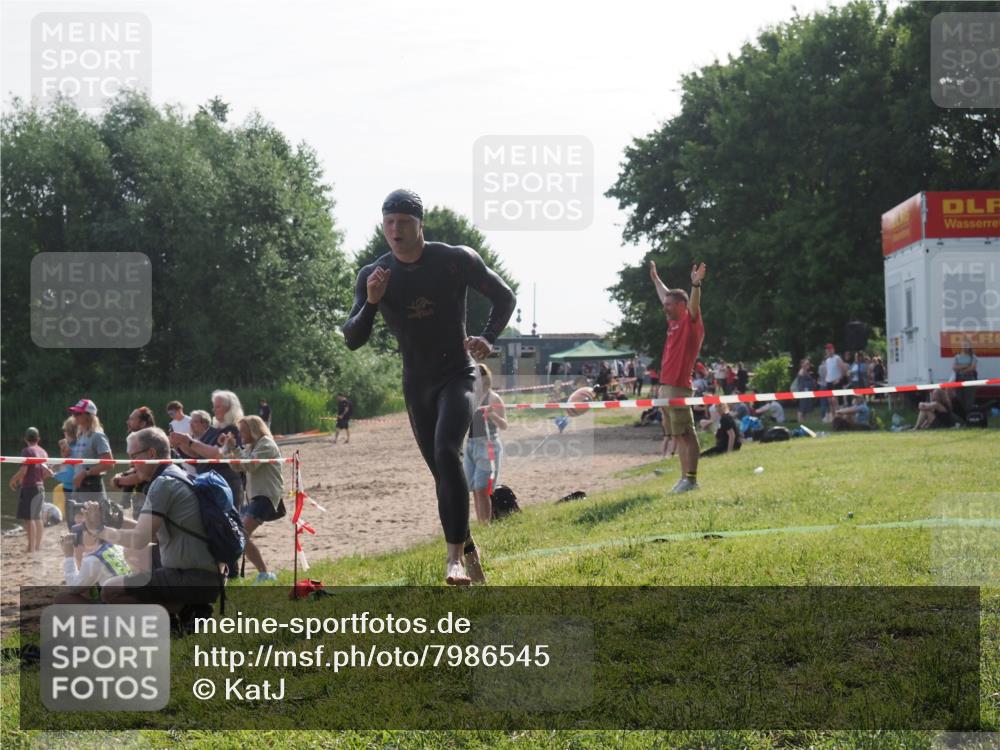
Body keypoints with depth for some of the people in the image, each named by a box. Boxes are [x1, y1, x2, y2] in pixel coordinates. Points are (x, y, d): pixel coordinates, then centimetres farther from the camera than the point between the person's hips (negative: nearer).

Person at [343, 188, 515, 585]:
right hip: (416, 384, 4)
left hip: (457, 375, -4)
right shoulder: (373, 276, -3)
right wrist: (371, 303, -23)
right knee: (442, 473, 8)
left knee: (446, 452, -25)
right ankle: (469, 553, 22)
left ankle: (455, 555, -27)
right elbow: (352, 339, -5)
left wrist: (488, 338, -13)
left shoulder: (457, 260, -10)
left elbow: (504, 296, 3)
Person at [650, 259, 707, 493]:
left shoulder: (691, 323, -5)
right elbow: (665, 296, 34)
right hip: (666, 386, 9)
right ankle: (684, 476, 13)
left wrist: (696, 284, -42)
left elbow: (694, 305, -26)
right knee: (678, 435, 10)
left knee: (686, 434, -10)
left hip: (679, 386, -9)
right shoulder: (673, 322, 18)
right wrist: (655, 279, 48)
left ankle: (691, 478, -11)